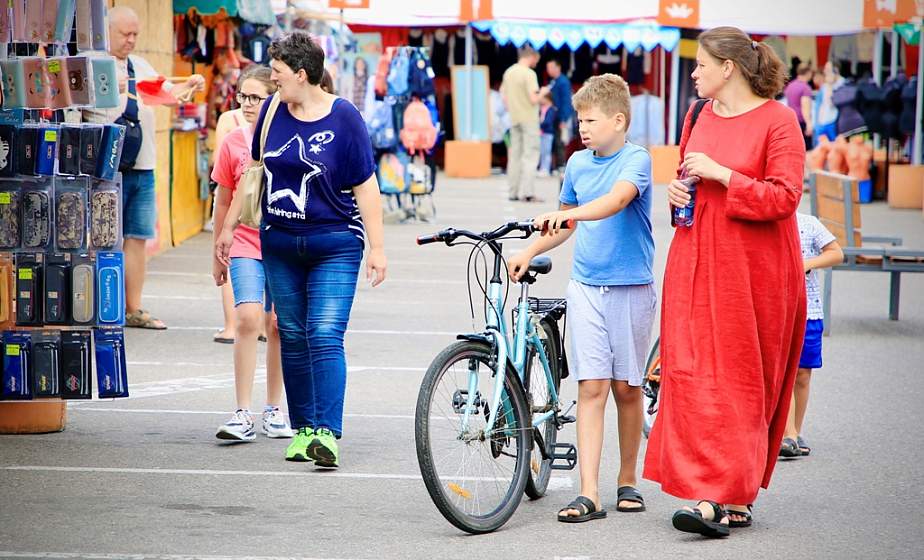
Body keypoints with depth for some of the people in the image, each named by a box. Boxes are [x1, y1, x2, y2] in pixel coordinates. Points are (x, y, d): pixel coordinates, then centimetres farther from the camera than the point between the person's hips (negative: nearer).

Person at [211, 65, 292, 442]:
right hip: (246, 244, 0)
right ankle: (243, 415, -15)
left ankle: (273, 411, 19)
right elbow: (223, 201, 11)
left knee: (277, 325, 6)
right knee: (247, 319, -16)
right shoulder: (232, 143, 2)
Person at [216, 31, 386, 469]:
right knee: (292, 337, 7)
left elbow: (365, 187, -7)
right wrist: (229, 226, 18)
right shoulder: (272, 111, 3)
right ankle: (302, 430, 14)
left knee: (325, 335, -14)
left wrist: (377, 248, -9)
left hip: (335, 245, -5)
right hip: (279, 242, 5)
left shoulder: (343, 118, -10)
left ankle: (327, 434, -18)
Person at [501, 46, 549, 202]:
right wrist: (542, 92, -2)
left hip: (514, 119, 7)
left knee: (515, 154, 11)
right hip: (529, 119, -7)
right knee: (530, 155, -3)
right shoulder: (529, 74, -15)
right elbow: (533, 99, -20)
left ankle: (513, 192, 13)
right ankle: (526, 192, -8)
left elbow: (504, 97, 14)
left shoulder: (508, 72, 7)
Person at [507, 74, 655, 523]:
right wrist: (530, 252, 8)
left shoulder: (636, 160, -8)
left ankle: (627, 481, 24)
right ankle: (588, 494, -10)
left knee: (626, 386, 6)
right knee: (591, 387, -5)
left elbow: (618, 199, -29)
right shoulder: (577, 163, 8)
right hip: (586, 287, 3)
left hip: (631, 288, -3)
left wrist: (568, 214, -42)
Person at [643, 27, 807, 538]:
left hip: (752, 269, -6)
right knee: (693, 372, -2)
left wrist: (722, 174, -17)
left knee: (743, 381, -4)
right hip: (696, 263, 6)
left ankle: (729, 498, -4)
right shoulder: (700, 116, 13)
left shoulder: (778, 121, -7)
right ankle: (722, 494, 2)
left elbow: (785, 196, -14)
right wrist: (679, 189, 6)